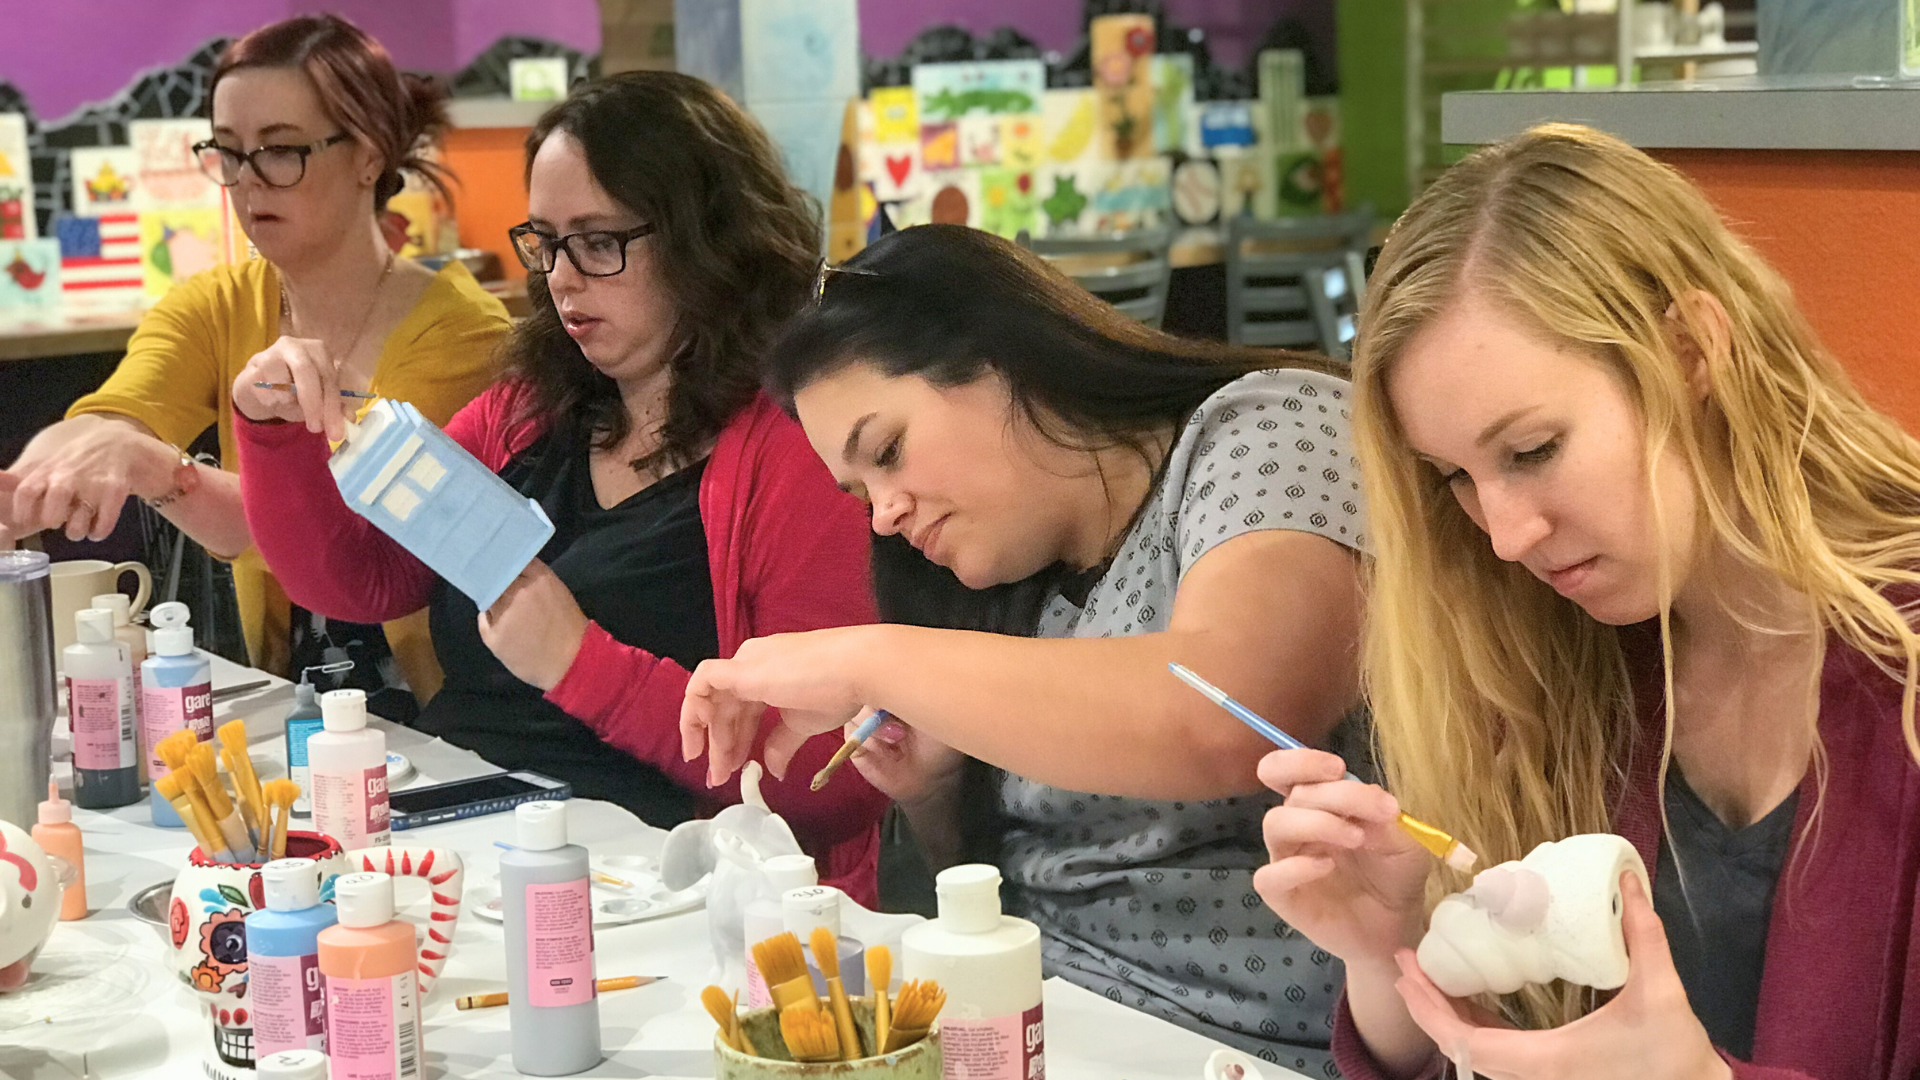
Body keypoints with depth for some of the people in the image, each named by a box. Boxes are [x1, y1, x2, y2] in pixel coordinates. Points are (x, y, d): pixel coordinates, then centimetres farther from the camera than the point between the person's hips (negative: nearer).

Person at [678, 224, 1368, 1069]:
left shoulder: (1276, 429, -9)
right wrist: (931, 798, 0)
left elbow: (1223, 723, -29)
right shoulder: (1019, 587, 10)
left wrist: (869, 661, -22)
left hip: (1255, 1050, -6)